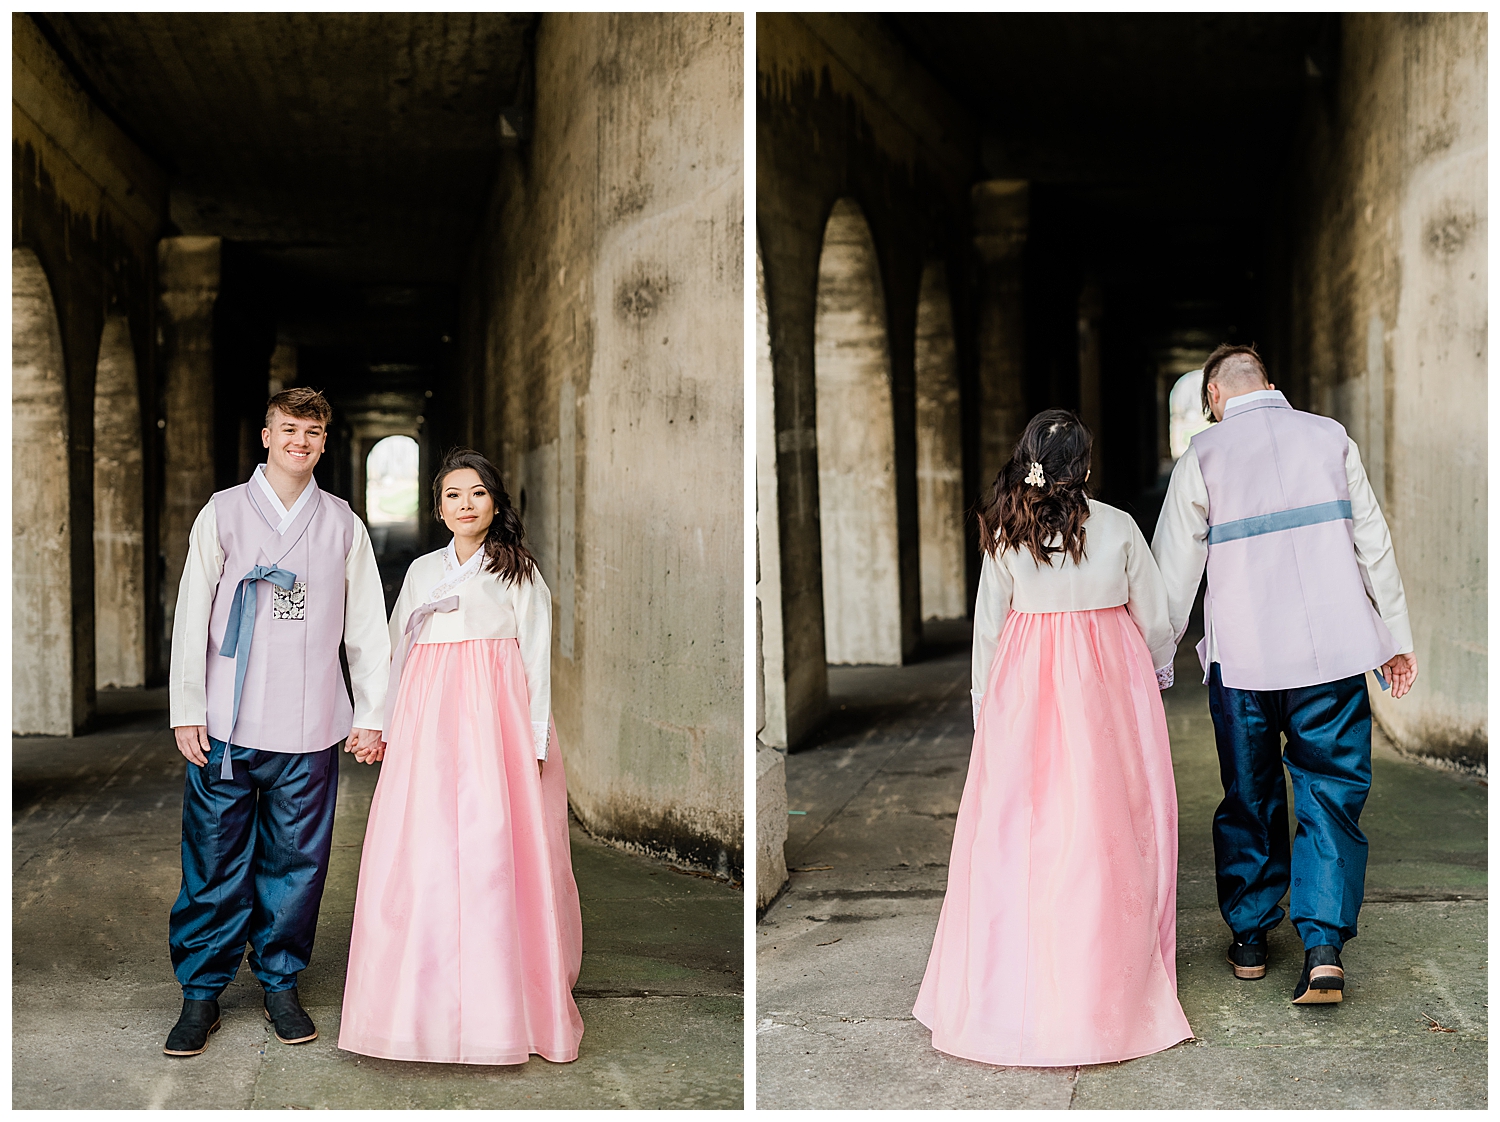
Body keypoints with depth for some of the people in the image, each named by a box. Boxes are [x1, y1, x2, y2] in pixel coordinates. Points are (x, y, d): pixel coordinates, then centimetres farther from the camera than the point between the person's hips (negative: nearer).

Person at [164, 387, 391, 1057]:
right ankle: (201, 994, 14)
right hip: (226, 726, -1)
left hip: (310, 732, 1)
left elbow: (367, 626, 11)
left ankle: (280, 983, 20)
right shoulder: (223, 513, 6)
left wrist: (371, 713, 7)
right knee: (215, 864, 1)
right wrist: (187, 711, 0)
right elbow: (192, 617, 4)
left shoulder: (343, 525, 9)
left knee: (295, 863, 6)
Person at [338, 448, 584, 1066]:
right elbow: (399, 650, 21)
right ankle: (428, 1001, 8)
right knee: (420, 855, -2)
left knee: (493, 849, -8)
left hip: (494, 714, -4)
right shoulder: (422, 570, 19)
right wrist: (383, 725, 14)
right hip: (426, 716, 4)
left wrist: (535, 741, -6)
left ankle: (499, 1006, 0)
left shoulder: (519, 571, 7)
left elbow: (537, 660, 2)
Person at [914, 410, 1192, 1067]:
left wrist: (983, 704, 14)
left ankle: (1006, 993, 12)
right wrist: (1159, 670, 23)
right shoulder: (1118, 527, -4)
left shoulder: (1004, 532, -3)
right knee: (1108, 828, 6)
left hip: (1025, 680, 1)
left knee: (1015, 825, 5)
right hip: (1111, 675, 0)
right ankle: (1108, 989, 14)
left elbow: (988, 625, 3)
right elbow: (1155, 615, 5)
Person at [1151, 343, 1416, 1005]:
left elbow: (1173, 573, 1)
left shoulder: (1203, 455, 1)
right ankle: (1324, 945, -5)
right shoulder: (1330, 438, 6)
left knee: (1249, 800, 13)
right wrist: (1396, 640, 14)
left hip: (1243, 656, -1)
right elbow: (1374, 545, 7)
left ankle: (1249, 939, 22)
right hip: (1335, 649, 1)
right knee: (1331, 794, 6)